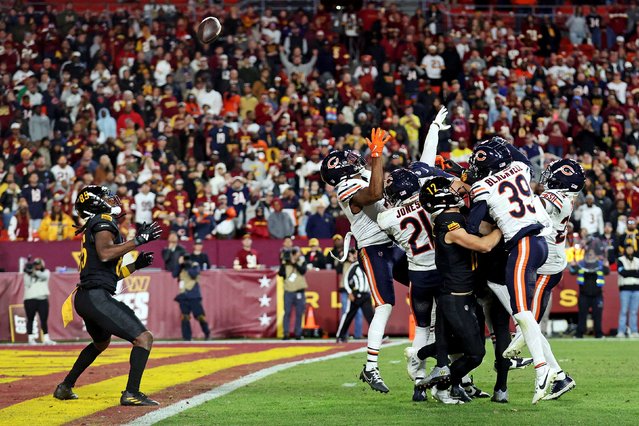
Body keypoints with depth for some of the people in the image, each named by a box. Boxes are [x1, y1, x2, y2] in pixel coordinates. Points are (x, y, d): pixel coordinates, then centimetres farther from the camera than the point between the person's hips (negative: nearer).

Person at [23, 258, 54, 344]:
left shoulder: (46, 272, 10)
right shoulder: (28, 274, 8)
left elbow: (44, 276, -14)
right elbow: (27, 284, -7)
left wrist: (35, 272, -23)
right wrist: (29, 274, -13)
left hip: (43, 299, 1)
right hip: (30, 299, -1)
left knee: (44, 319, 0)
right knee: (30, 319, 1)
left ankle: (46, 339, 4)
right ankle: (31, 338, 5)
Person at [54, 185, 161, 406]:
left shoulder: (100, 224, 24)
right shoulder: (104, 221, -4)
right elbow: (104, 254, -23)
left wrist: (136, 265, 23)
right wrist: (137, 240, -20)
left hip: (85, 297, 11)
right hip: (97, 296, -11)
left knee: (101, 343, 35)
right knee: (144, 338, -14)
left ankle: (65, 387, 37)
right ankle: (131, 393, -21)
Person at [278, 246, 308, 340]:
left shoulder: (302, 261, 4)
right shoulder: (285, 263, 2)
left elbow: (303, 271, -14)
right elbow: (281, 274, -9)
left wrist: (294, 263, -18)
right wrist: (282, 263, -15)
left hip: (299, 291, 1)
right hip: (288, 291, -1)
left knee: (299, 313, 4)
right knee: (287, 312, -3)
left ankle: (297, 333, 11)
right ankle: (286, 333, -1)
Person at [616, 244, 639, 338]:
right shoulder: (620, 260, 6)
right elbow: (623, 272, -10)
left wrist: (628, 272, -6)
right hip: (625, 288, -3)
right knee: (623, 311, -8)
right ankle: (621, 331, -10)